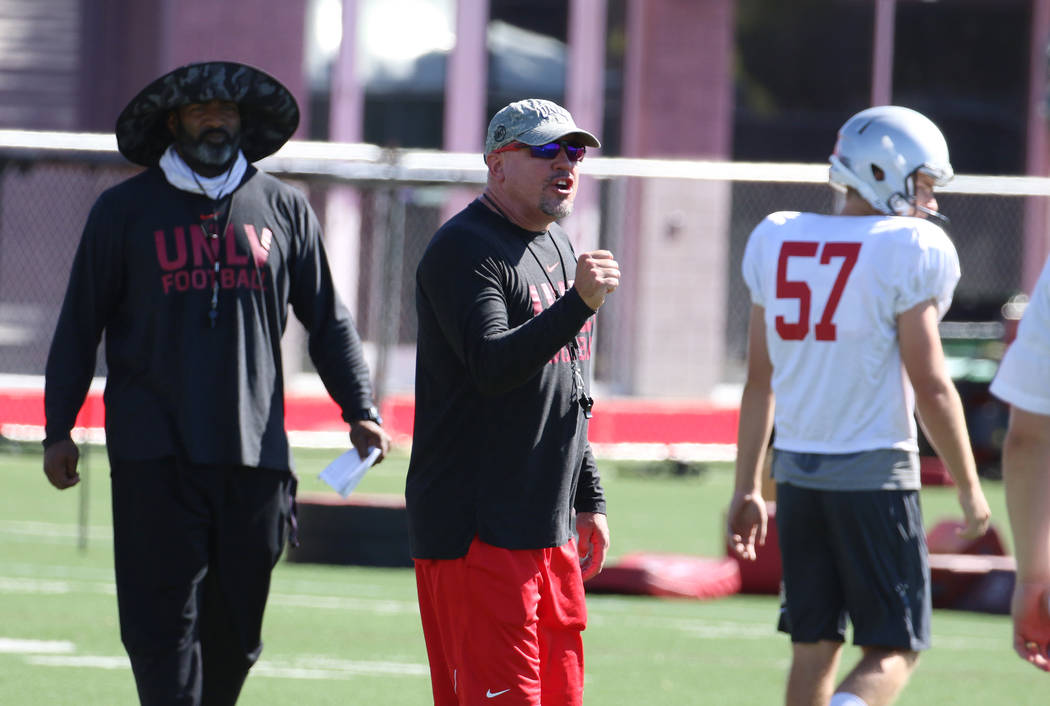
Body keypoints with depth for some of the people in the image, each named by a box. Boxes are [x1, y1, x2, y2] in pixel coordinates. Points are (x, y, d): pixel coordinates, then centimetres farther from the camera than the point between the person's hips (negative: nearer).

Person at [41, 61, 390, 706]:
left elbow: (328, 321, 17)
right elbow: (80, 326, 9)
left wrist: (361, 410, 7)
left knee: (236, 629, 4)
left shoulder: (284, 210, 12)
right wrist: (58, 430, 5)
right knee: (164, 626, -7)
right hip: (153, 458, -2)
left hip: (255, 455, 2)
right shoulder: (124, 211, 6)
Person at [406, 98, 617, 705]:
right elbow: (492, 367, -25)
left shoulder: (559, 248, 19)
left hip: (550, 531, 9)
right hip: (475, 532, -9)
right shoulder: (464, 250, -11)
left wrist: (589, 501, 24)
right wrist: (577, 305, -35)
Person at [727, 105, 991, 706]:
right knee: (893, 652, 0)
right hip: (875, 472, -6)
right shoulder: (911, 251, -10)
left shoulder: (777, 241, 8)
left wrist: (748, 487, 17)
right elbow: (930, 387, -12)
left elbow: (760, 381, 12)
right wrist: (970, 490, -2)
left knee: (814, 649, 13)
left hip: (797, 469, 6)